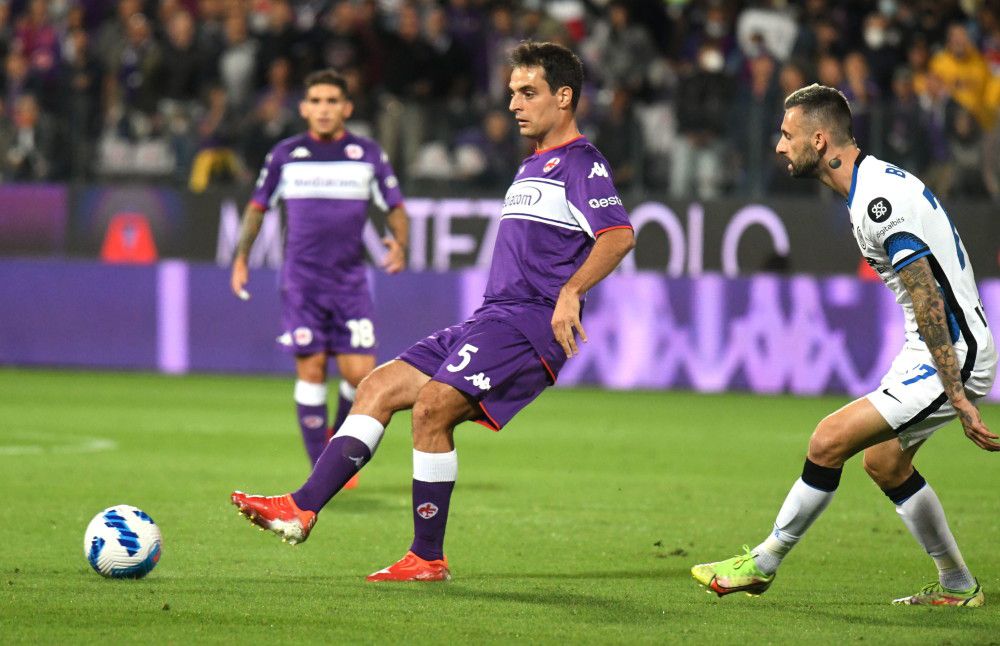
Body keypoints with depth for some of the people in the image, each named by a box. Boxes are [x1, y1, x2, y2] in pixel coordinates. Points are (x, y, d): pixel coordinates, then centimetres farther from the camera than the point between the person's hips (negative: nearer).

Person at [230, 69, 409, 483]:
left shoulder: (368, 155, 5)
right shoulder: (285, 155, 5)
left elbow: (396, 208, 9)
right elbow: (258, 206, 16)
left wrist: (400, 245, -11)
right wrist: (241, 258, 9)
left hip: (350, 279, 0)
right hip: (301, 281, 0)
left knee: (361, 374, -8)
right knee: (311, 370, -6)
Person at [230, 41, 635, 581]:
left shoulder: (581, 163, -5)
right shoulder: (531, 168, 25)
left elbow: (618, 236, -22)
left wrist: (570, 292, -33)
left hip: (528, 323, -10)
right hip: (490, 321, 10)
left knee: (431, 406, -22)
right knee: (379, 387, -1)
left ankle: (428, 559, -14)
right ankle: (302, 508, -9)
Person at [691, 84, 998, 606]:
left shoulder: (879, 200, -23)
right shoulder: (875, 183, 11)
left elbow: (929, 304, -26)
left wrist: (957, 397, -26)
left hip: (954, 356, -11)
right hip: (931, 350, 11)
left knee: (829, 441, -11)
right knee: (884, 461, 19)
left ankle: (763, 563, 2)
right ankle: (957, 587, 29)